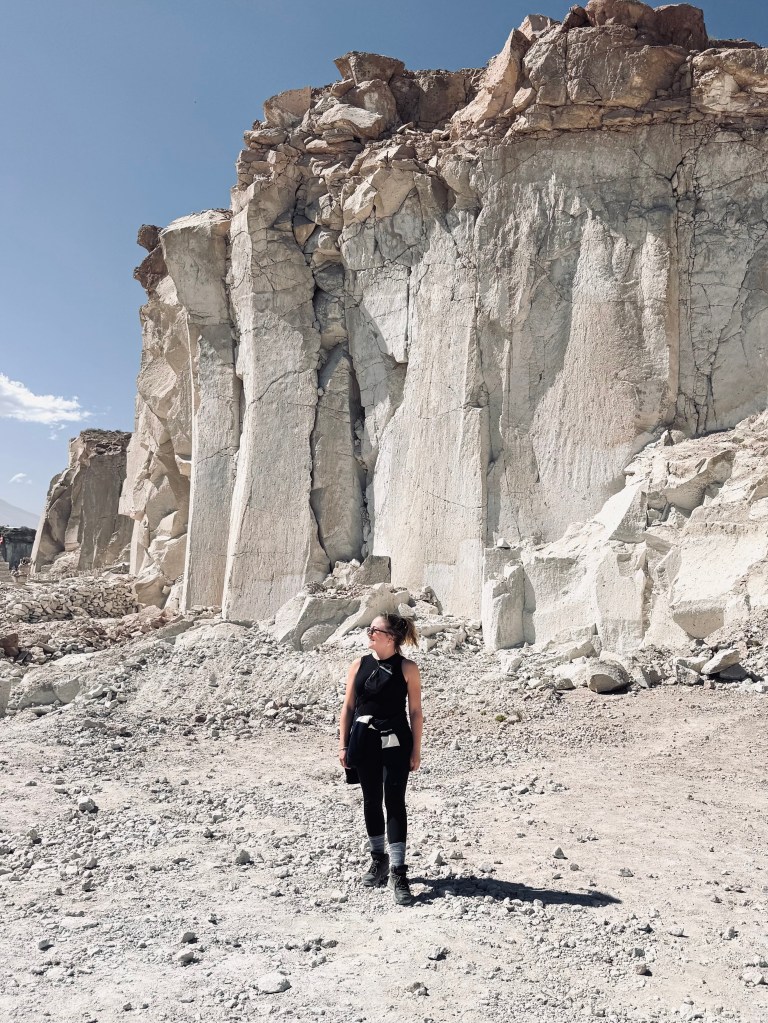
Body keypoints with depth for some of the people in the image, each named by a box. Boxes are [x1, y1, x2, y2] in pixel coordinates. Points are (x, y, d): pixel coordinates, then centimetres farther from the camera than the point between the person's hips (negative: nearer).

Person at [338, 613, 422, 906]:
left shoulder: (407, 668, -5)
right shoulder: (359, 665, 4)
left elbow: (415, 711, -2)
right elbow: (348, 706, 8)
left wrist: (416, 750, -4)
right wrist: (343, 745, 4)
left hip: (395, 742, -3)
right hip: (364, 741, 4)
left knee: (394, 802, -5)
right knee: (371, 801, 13)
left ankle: (398, 871, 1)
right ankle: (378, 859, 31)